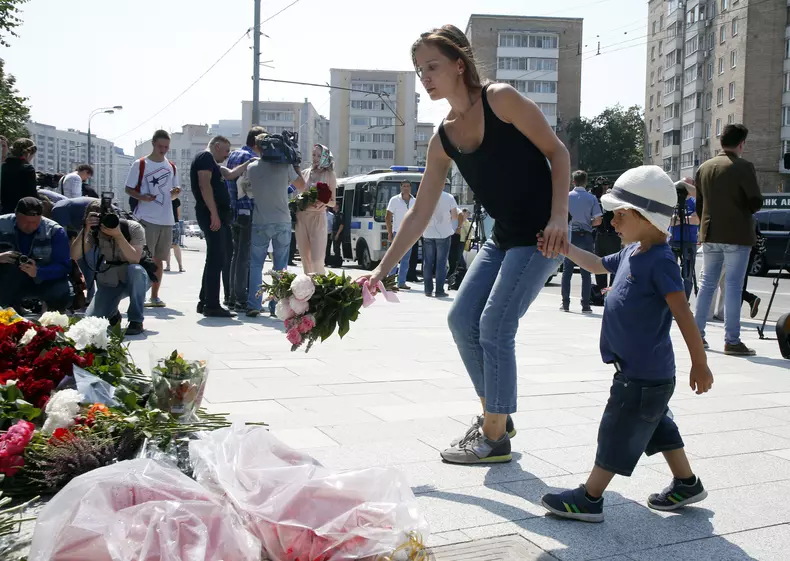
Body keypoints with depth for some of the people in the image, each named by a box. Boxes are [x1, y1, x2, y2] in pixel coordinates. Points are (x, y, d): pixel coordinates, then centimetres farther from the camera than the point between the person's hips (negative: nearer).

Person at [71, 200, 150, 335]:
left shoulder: (134, 228, -21)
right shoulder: (94, 232, -12)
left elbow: (135, 259, -34)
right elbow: (75, 256, -24)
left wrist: (118, 235, -44)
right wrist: (85, 229, -36)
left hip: (137, 279, -3)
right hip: (110, 282, 3)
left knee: (134, 269, -38)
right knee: (91, 320, -15)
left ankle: (136, 321, -23)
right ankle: (113, 313, 23)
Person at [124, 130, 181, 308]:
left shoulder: (172, 167, 14)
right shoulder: (140, 164, 0)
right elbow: (128, 189, 1)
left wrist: (175, 192, -3)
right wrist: (142, 197, -18)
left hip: (166, 220, 5)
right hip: (146, 218, -5)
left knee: (159, 259, 10)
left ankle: (155, 296, 16)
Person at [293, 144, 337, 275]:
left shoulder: (329, 175, 4)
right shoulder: (305, 173, 11)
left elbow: (333, 202, 4)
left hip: (318, 217, -3)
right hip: (301, 217, 3)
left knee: (317, 261, -10)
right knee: (305, 259, 7)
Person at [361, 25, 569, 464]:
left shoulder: (500, 99, -13)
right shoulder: (443, 140, 5)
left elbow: (558, 152, -10)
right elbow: (420, 214, 6)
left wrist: (559, 217, -22)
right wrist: (383, 269, 2)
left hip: (543, 236, -7)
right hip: (504, 238, 7)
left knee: (495, 328, -9)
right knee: (462, 320, 6)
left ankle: (496, 440, 7)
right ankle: (496, 415, 25)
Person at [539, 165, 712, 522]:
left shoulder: (660, 261, -21)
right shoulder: (631, 254, 6)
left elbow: (683, 314, -22)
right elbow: (597, 265, 24)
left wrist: (699, 363, -20)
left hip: (644, 374, -9)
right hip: (644, 370, 9)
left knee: (618, 431, -1)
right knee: (657, 425, 21)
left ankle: (589, 498, 9)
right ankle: (687, 484, 36)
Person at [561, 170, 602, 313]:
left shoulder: (566, 196, -1)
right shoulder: (591, 198, -3)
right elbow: (598, 221, -6)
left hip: (570, 235, 1)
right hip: (586, 236, -1)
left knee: (567, 271, 8)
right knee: (586, 273, 3)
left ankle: (565, 303, 8)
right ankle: (585, 305, 3)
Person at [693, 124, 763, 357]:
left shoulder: (704, 167, 7)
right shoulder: (743, 167, -11)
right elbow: (756, 202, -14)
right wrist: (744, 210, 7)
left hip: (710, 235, 5)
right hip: (736, 235, -5)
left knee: (707, 283, 13)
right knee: (733, 286, -3)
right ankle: (732, 341, -2)